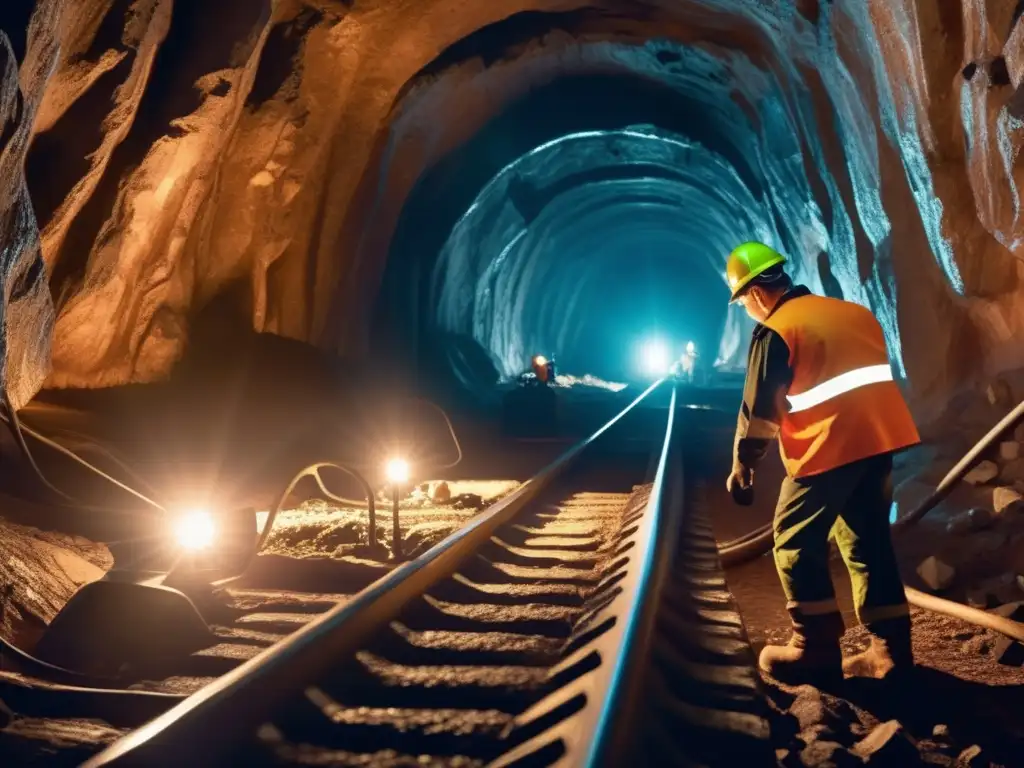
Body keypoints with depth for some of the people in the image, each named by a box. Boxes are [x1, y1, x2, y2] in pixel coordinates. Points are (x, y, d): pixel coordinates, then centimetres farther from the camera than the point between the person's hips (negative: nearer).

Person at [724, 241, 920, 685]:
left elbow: (760, 407, -5)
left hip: (829, 448, -7)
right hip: (879, 436, 8)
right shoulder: (854, 313, 16)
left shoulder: (775, 332, -6)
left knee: (797, 545, 5)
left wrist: (743, 463, 7)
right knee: (868, 541, 14)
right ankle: (891, 650, 14)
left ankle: (816, 651, 5)